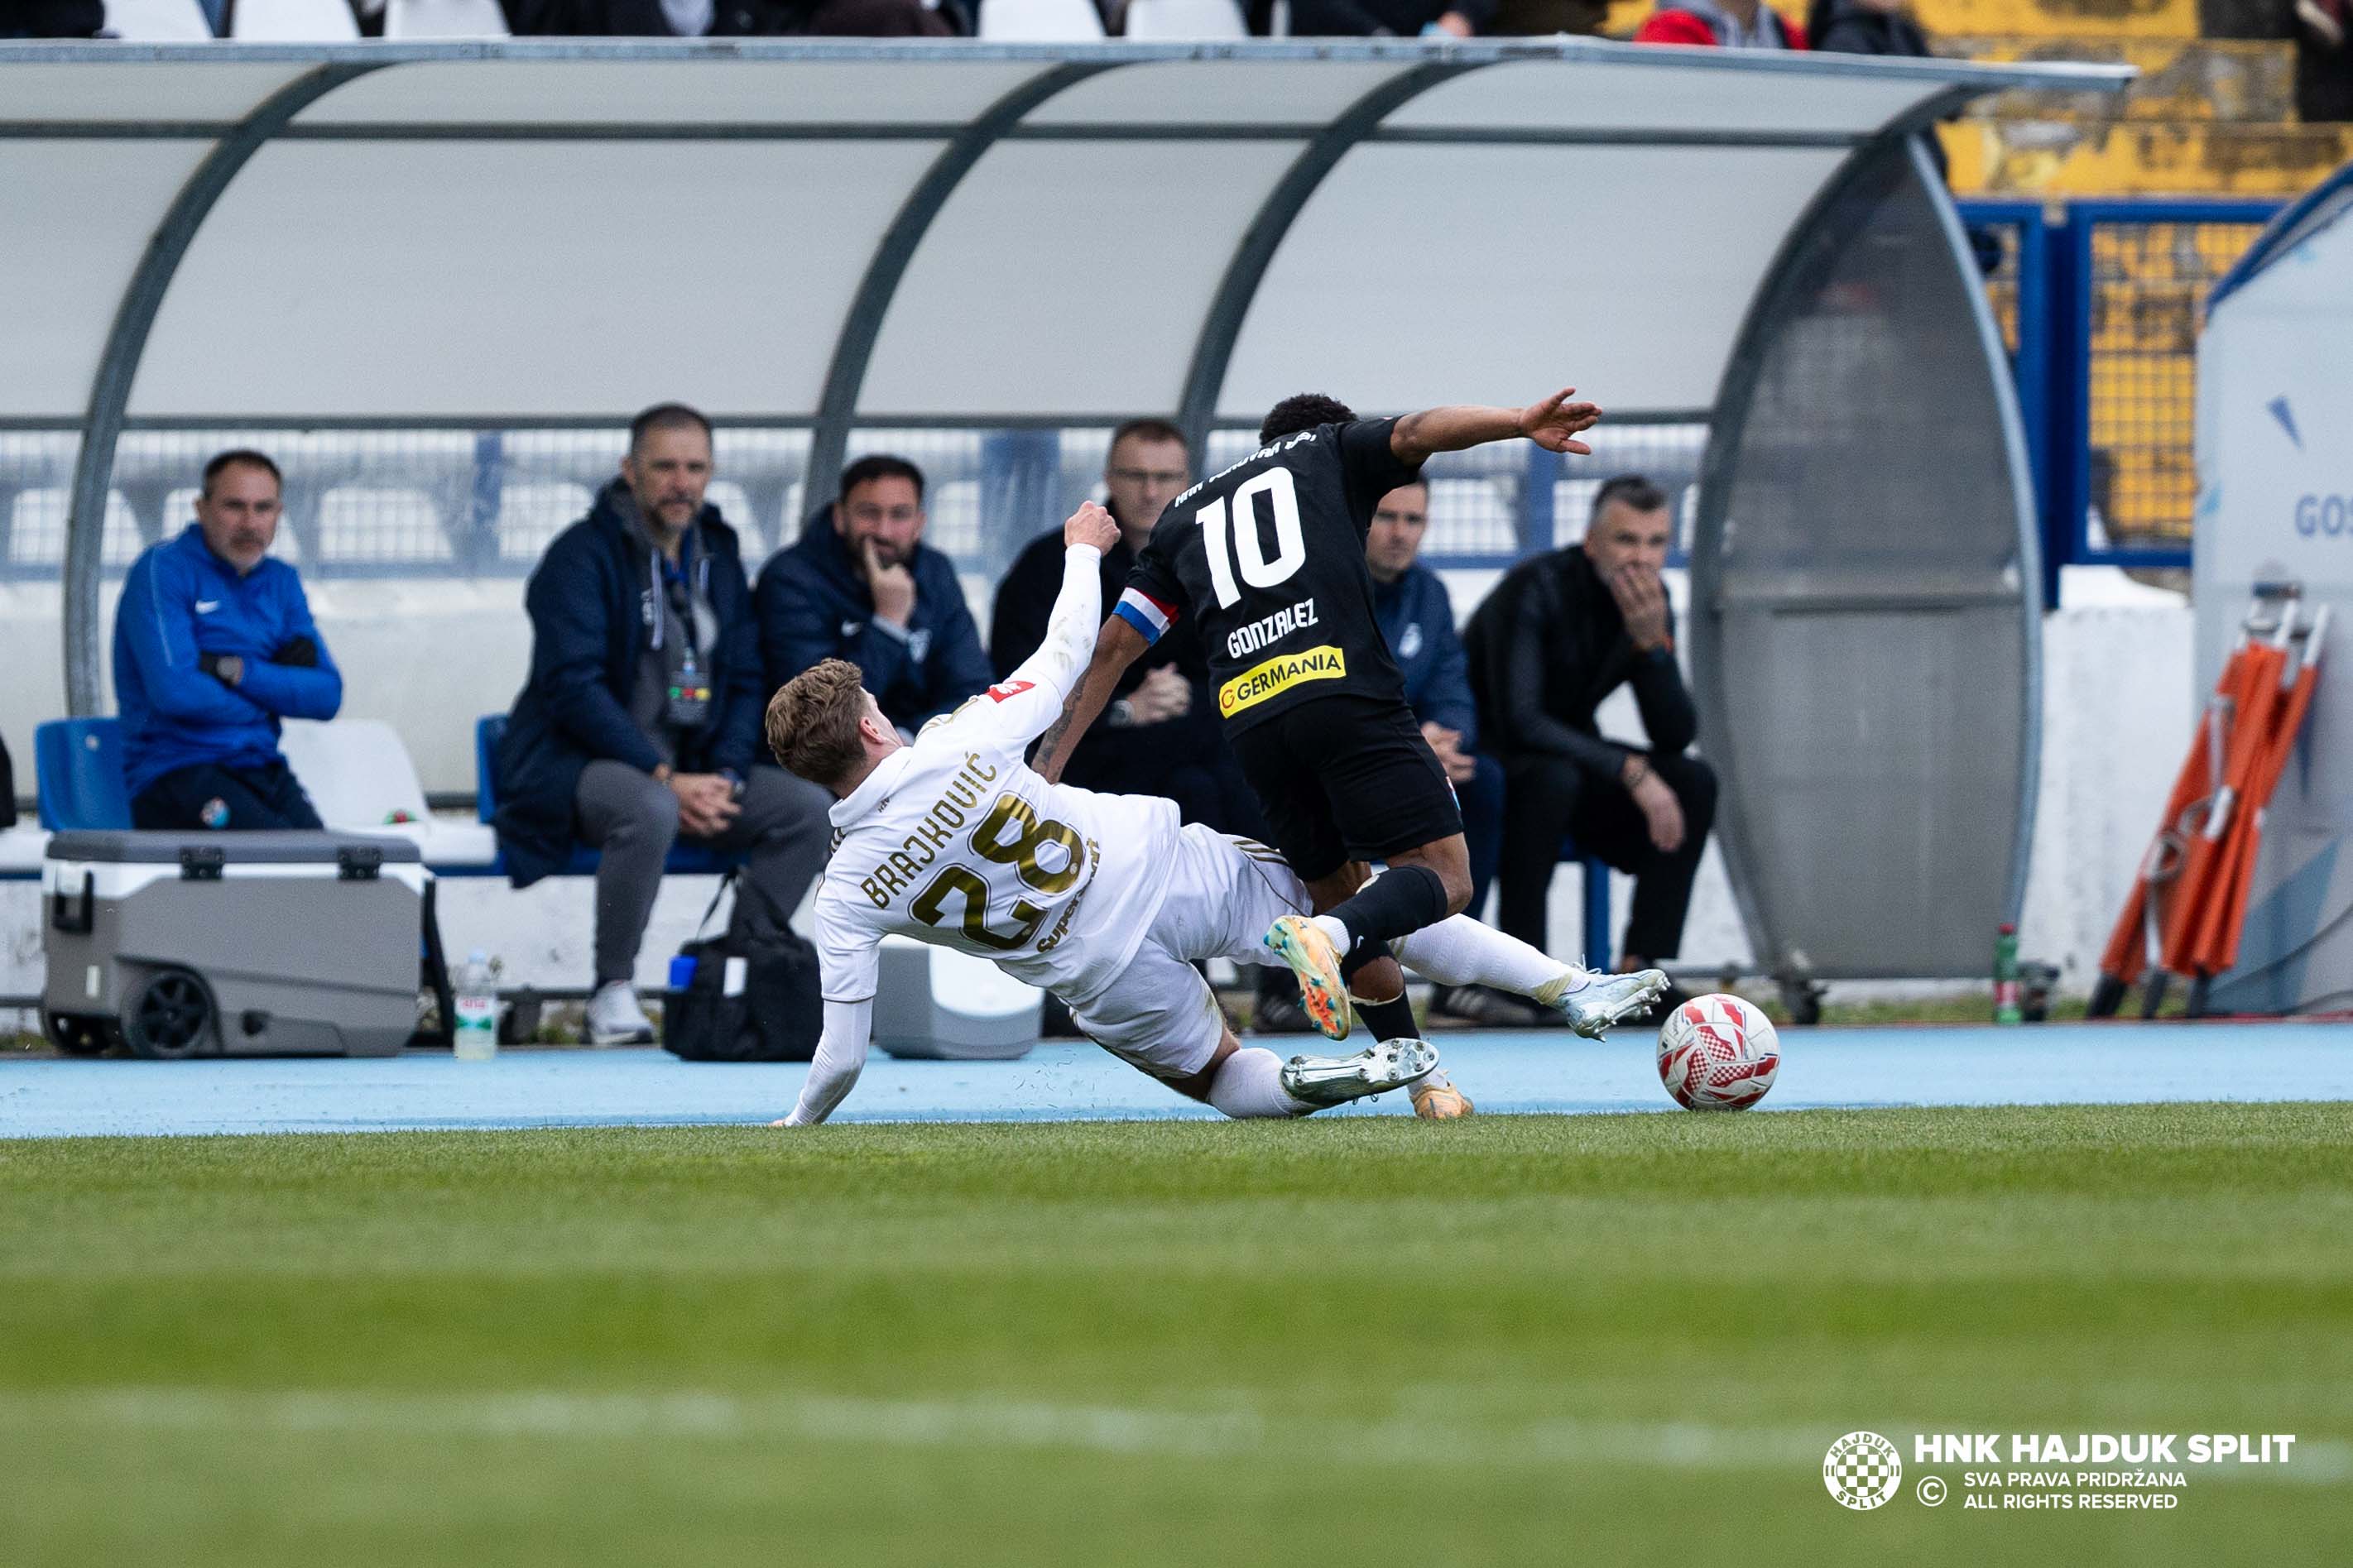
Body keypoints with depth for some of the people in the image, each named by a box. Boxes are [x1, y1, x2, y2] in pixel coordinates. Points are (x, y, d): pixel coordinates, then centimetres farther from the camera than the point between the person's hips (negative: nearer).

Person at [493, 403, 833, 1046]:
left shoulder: (716, 554, 12)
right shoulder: (582, 555, -9)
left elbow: (745, 680, 13)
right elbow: (573, 688, -17)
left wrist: (726, 775, -7)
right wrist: (666, 779, -23)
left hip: (687, 768, 6)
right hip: (576, 764, -6)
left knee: (809, 810, -15)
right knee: (649, 810, -39)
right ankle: (613, 992, -24)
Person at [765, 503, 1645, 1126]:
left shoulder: (847, 893, -8)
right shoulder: (960, 746, -11)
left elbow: (842, 1055, -6)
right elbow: (1066, 655, 5)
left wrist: (797, 1126, 13)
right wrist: (1083, 552, 22)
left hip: (1102, 976, 1)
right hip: (1167, 870, -1)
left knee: (1221, 1077, 25)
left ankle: (1309, 1082, -10)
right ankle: (1564, 984, 10)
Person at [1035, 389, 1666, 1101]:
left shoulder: (1183, 516, 30)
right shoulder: (1334, 452, 22)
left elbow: (1112, 648, 26)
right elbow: (1415, 433, 1)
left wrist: (1045, 774, 26)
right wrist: (1521, 423, -14)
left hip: (1250, 722, 4)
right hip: (1346, 689, -4)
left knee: (1342, 894, 18)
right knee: (1444, 876, -6)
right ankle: (1322, 936, -34)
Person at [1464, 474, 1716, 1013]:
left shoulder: (1651, 600, -4)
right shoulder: (1535, 589, -25)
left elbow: (1676, 735, -9)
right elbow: (1517, 722, -33)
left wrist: (1652, 643, -25)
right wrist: (1630, 772, -34)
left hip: (1569, 757, 7)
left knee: (1693, 782, -13)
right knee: (1554, 778, -37)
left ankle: (1642, 968, -15)